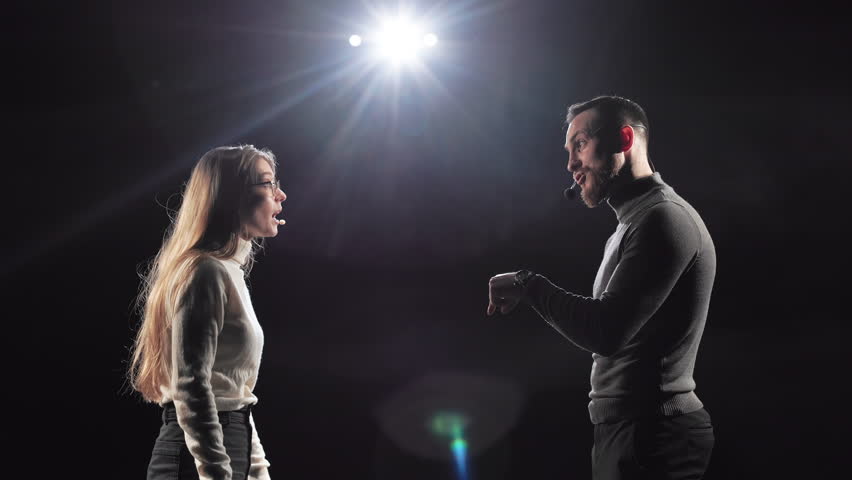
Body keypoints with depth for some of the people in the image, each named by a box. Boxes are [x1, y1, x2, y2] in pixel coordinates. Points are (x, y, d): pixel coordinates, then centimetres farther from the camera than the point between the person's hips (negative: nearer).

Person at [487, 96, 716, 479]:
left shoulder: (666, 218, -14)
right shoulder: (630, 228, 20)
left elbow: (605, 332, -23)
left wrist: (527, 284, -12)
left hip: (649, 437, -10)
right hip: (624, 430, 10)